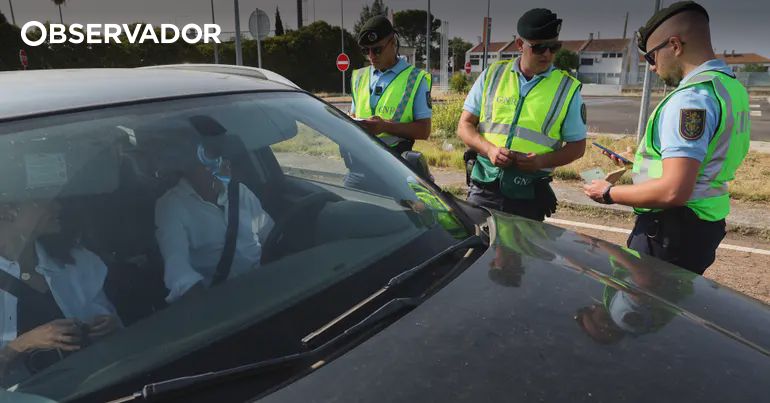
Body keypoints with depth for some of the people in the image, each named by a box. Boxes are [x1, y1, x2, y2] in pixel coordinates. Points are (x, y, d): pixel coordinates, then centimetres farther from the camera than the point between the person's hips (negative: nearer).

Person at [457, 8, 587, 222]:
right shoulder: (492, 75, 4)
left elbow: (577, 145, 6)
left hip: (530, 196, -1)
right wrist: (489, 149, -14)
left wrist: (542, 161, -13)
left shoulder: (567, 88, 1)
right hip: (483, 188, 1)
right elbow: (465, 125, 6)